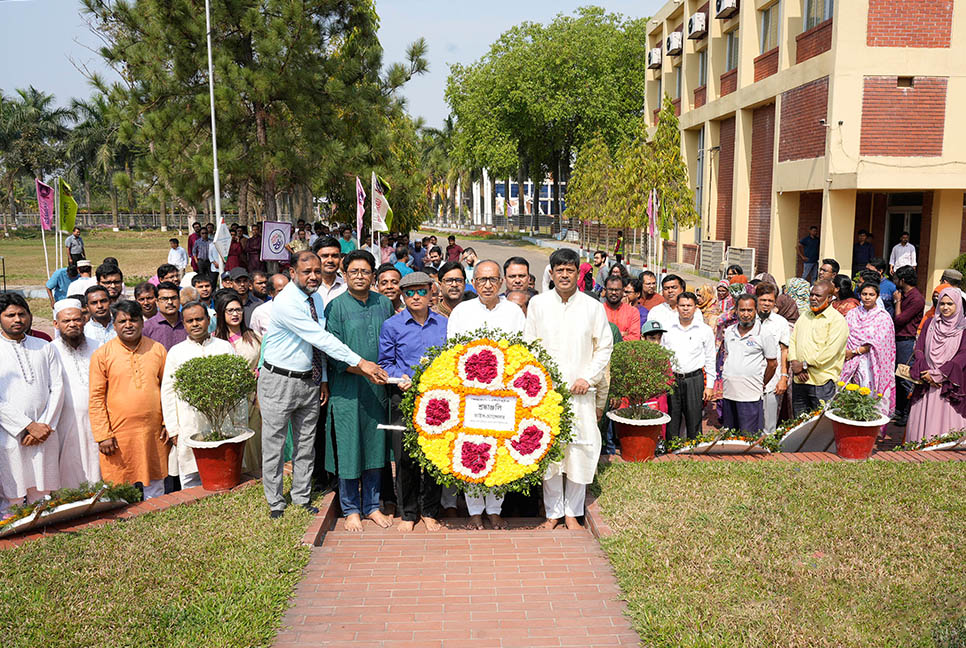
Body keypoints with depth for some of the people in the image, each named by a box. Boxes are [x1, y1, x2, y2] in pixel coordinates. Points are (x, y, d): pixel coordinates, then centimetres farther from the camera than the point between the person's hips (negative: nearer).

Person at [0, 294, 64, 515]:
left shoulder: (45, 348, 11)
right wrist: (29, 426, -12)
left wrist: (45, 426, -5)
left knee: (43, 499, 7)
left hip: (45, 434, 3)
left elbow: (57, 388, 6)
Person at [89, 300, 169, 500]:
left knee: (155, 492, 12)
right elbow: (96, 398, -2)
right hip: (119, 434, -2)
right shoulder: (102, 354, -1)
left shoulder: (158, 350, 6)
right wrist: (103, 435, -7)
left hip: (153, 432, 2)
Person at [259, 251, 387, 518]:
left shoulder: (317, 298, 4)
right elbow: (320, 338, -28)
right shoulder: (285, 303, -21)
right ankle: (275, 505, 21)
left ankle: (302, 499, 28)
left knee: (306, 445, 15)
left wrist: (323, 378, 5)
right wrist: (360, 363, -30)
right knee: (274, 446, 6)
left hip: (309, 381, 7)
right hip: (280, 381, -7)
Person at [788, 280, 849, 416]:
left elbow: (830, 351, -15)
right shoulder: (804, 317, 17)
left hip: (822, 381, -6)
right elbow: (792, 340, 10)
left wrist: (804, 364, -13)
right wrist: (794, 364, -6)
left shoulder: (837, 320, -5)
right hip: (799, 380, 6)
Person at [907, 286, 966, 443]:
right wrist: (925, 373, -9)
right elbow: (919, 349, 5)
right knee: (923, 418, 1)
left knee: (945, 421, -6)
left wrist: (937, 374, -13)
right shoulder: (930, 324, 11)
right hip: (926, 383, 3)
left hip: (949, 384, -3)